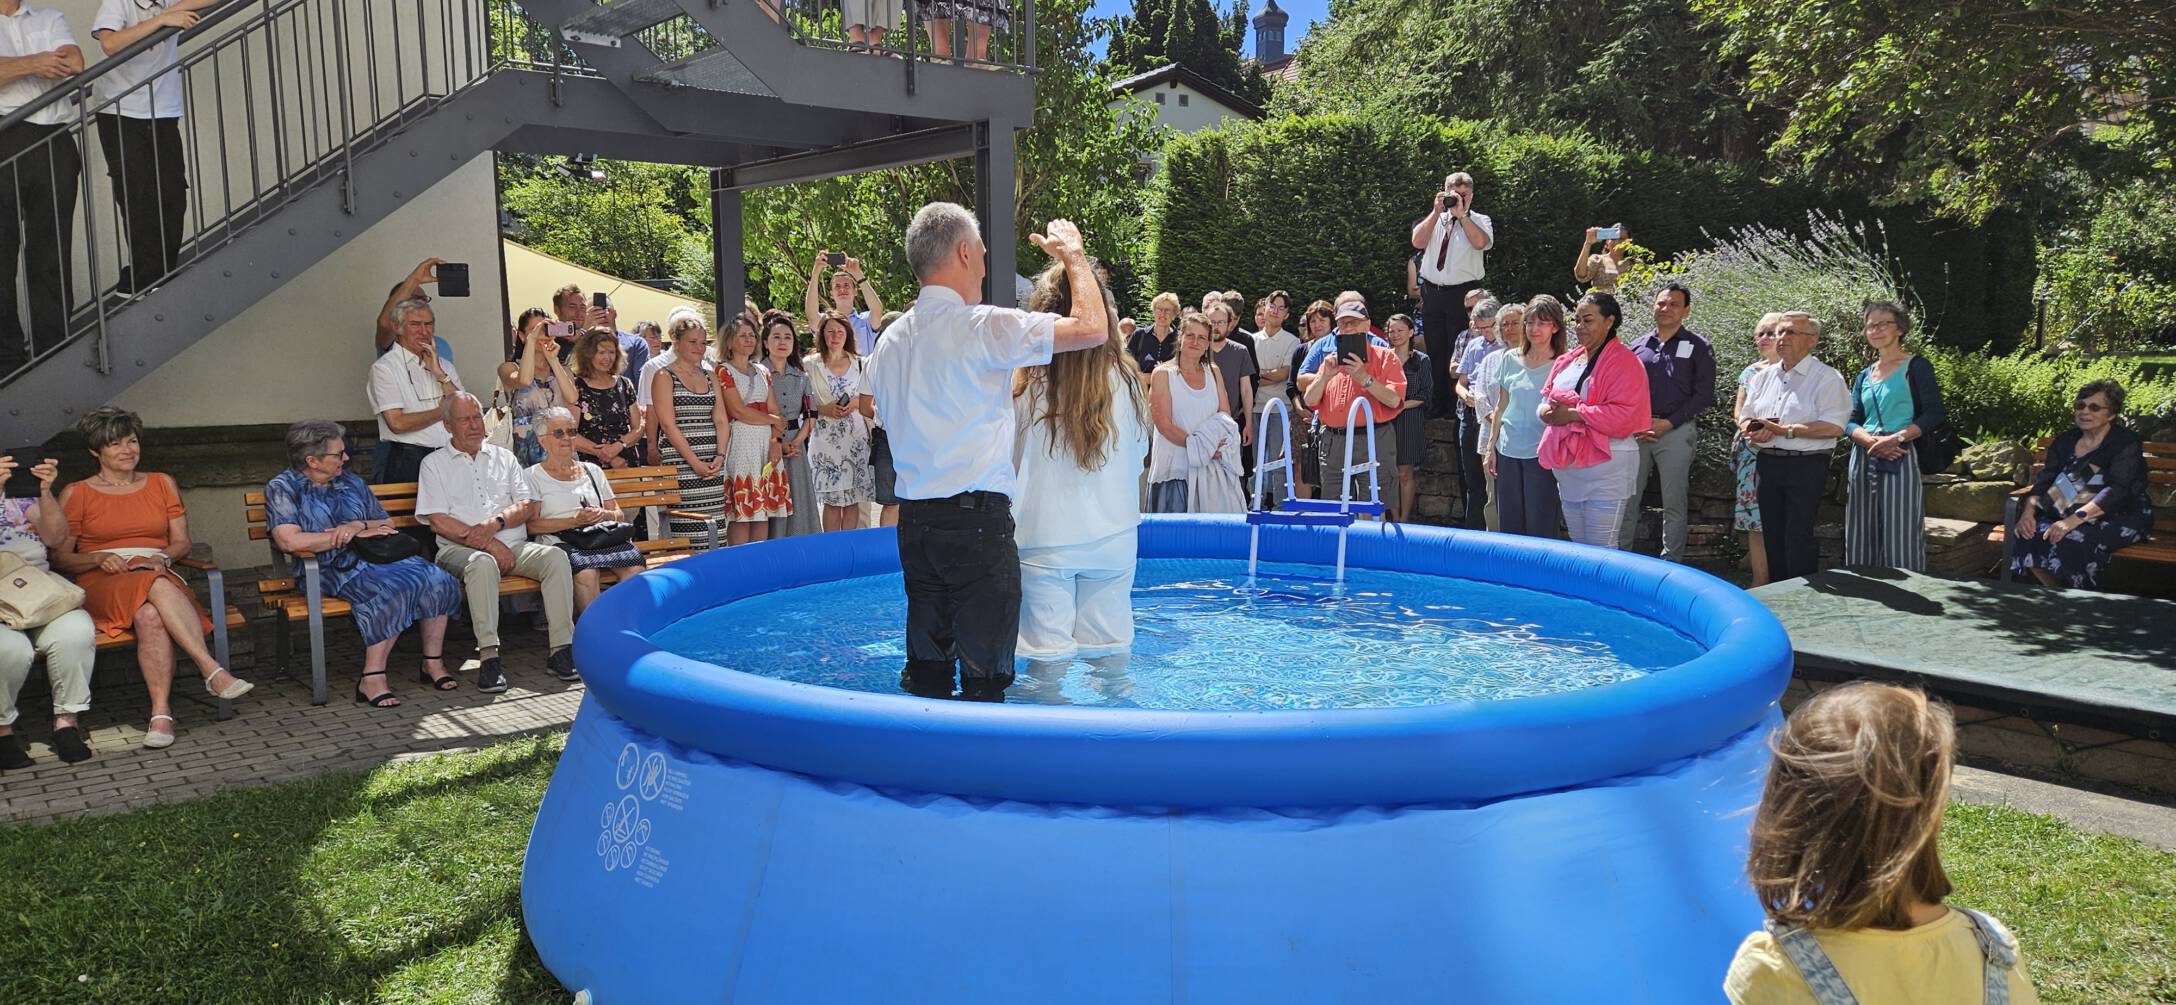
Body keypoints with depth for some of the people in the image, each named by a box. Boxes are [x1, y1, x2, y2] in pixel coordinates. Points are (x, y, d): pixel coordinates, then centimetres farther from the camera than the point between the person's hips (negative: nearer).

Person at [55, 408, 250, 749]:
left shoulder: (162, 484, 21)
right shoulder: (77, 494, 14)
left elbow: (182, 542, 16)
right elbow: (60, 558, 9)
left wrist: (161, 557, -6)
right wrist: (99, 558, -10)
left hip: (158, 577, 2)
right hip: (101, 585, -2)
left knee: (151, 615, -38)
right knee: (157, 588, -39)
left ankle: (161, 713, -44)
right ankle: (212, 670, -48)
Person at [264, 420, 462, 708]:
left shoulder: (351, 482, 21)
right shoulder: (283, 488, 1)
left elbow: (387, 524, 23)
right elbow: (289, 541, -16)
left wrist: (359, 525, -3)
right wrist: (354, 535, -10)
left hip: (376, 557, 6)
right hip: (332, 569, -6)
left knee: (435, 580, -21)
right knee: (390, 591, -35)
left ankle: (433, 662, -13)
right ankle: (372, 678, -31)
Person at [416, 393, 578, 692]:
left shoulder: (504, 457, 21)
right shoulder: (435, 463, 11)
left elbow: (529, 507, 9)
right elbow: (438, 521, -2)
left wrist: (495, 523, -12)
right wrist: (489, 544, -12)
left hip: (514, 546, 3)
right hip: (460, 548, -3)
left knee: (555, 556, -26)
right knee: (483, 563, -38)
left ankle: (562, 649, -29)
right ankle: (488, 657, -41)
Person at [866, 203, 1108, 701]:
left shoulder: (888, 342, 12)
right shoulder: (981, 326, -11)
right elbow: (1092, 328, -15)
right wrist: (1074, 255, 2)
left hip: (914, 519, 7)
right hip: (977, 519, -7)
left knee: (925, 671, 13)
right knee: (984, 675, 0)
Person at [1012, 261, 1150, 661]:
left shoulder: (1027, 383, -12)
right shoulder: (1126, 380, -3)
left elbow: (1008, 461, -2)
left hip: (1045, 538, -3)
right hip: (1113, 536, 3)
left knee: (1049, 648, 5)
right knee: (1110, 643, 13)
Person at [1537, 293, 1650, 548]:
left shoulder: (1623, 362, -10)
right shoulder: (1567, 361, 14)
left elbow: (1625, 415, -20)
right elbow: (1547, 397, 20)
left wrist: (1574, 414, -19)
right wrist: (1547, 410, -5)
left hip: (1605, 469, -8)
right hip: (1567, 468, 8)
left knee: (1600, 550, -6)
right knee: (1578, 546, 17)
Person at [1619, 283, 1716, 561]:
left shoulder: (1698, 347, 3)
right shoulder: (1638, 346, 12)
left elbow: (1704, 394, -3)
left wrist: (1668, 423, -11)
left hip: (1675, 431, -3)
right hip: (1636, 432, 3)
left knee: (1674, 504, 3)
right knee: (1626, 499, 4)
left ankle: (1671, 562, 10)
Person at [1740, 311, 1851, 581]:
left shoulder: (1827, 379, -6)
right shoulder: (1763, 377, 15)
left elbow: (1834, 426, -16)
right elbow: (1746, 419, 18)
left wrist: (1785, 430, -19)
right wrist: (1753, 432, -6)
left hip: (1806, 466, -6)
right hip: (1767, 464, 7)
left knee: (1798, 539, -7)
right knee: (1772, 536, 11)